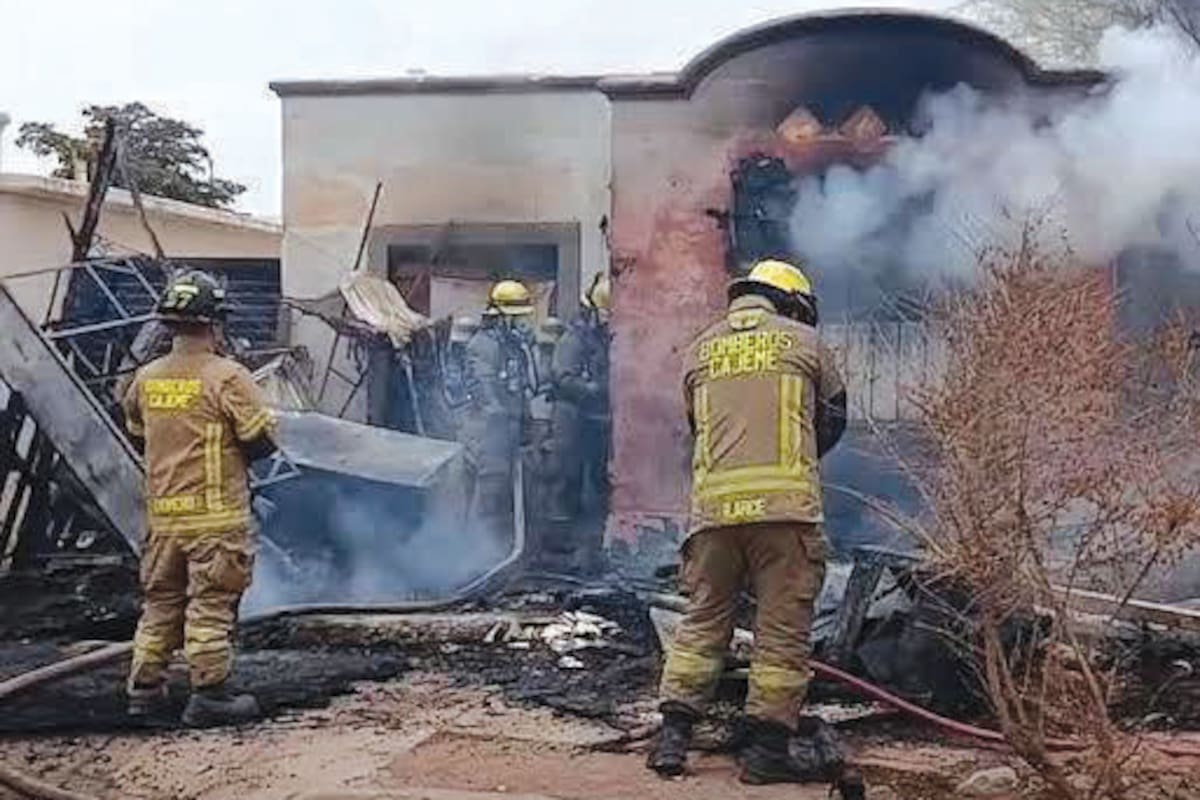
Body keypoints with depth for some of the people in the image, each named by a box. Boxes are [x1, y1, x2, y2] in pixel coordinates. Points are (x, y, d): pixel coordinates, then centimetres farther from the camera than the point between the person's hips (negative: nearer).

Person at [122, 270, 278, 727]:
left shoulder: (146, 379, 5)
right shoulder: (227, 377, -14)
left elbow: (137, 438, 17)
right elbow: (263, 440, -11)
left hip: (162, 515, 6)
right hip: (216, 517, -6)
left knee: (160, 601, 17)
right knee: (211, 605, 1)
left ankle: (145, 688, 22)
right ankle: (209, 696, 4)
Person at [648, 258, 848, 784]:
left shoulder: (701, 349, 16)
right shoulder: (804, 341, 9)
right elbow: (833, 417, 17)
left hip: (714, 504, 3)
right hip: (786, 505, -3)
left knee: (702, 622, 13)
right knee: (783, 630, 4)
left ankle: (673, 737, 8)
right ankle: (766, 749, 5)